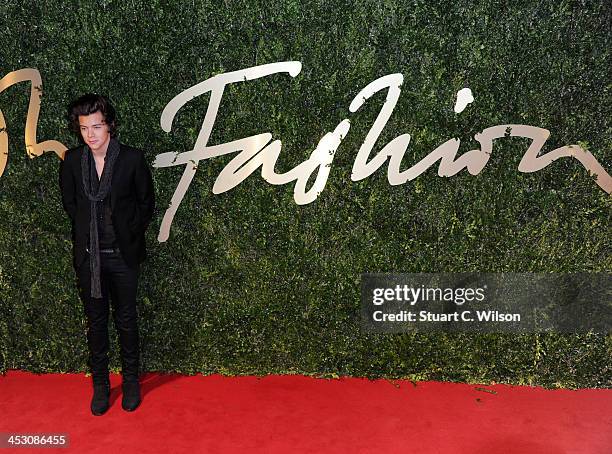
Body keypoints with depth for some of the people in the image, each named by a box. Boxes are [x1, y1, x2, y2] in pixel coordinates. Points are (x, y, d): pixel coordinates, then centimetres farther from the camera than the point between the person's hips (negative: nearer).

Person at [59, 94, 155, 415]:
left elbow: (147, 203, 1)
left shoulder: (132, 158, -9)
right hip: (87, 256, 2)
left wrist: (130, 235, 0)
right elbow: (69, 202, 13)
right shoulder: (72, 160, -2)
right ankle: (100, 384, 28)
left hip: (122, 255, -2)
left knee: (126, 320, 10)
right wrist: (87, 231, 8)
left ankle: (131, 381, 27)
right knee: (96, 322, 13)